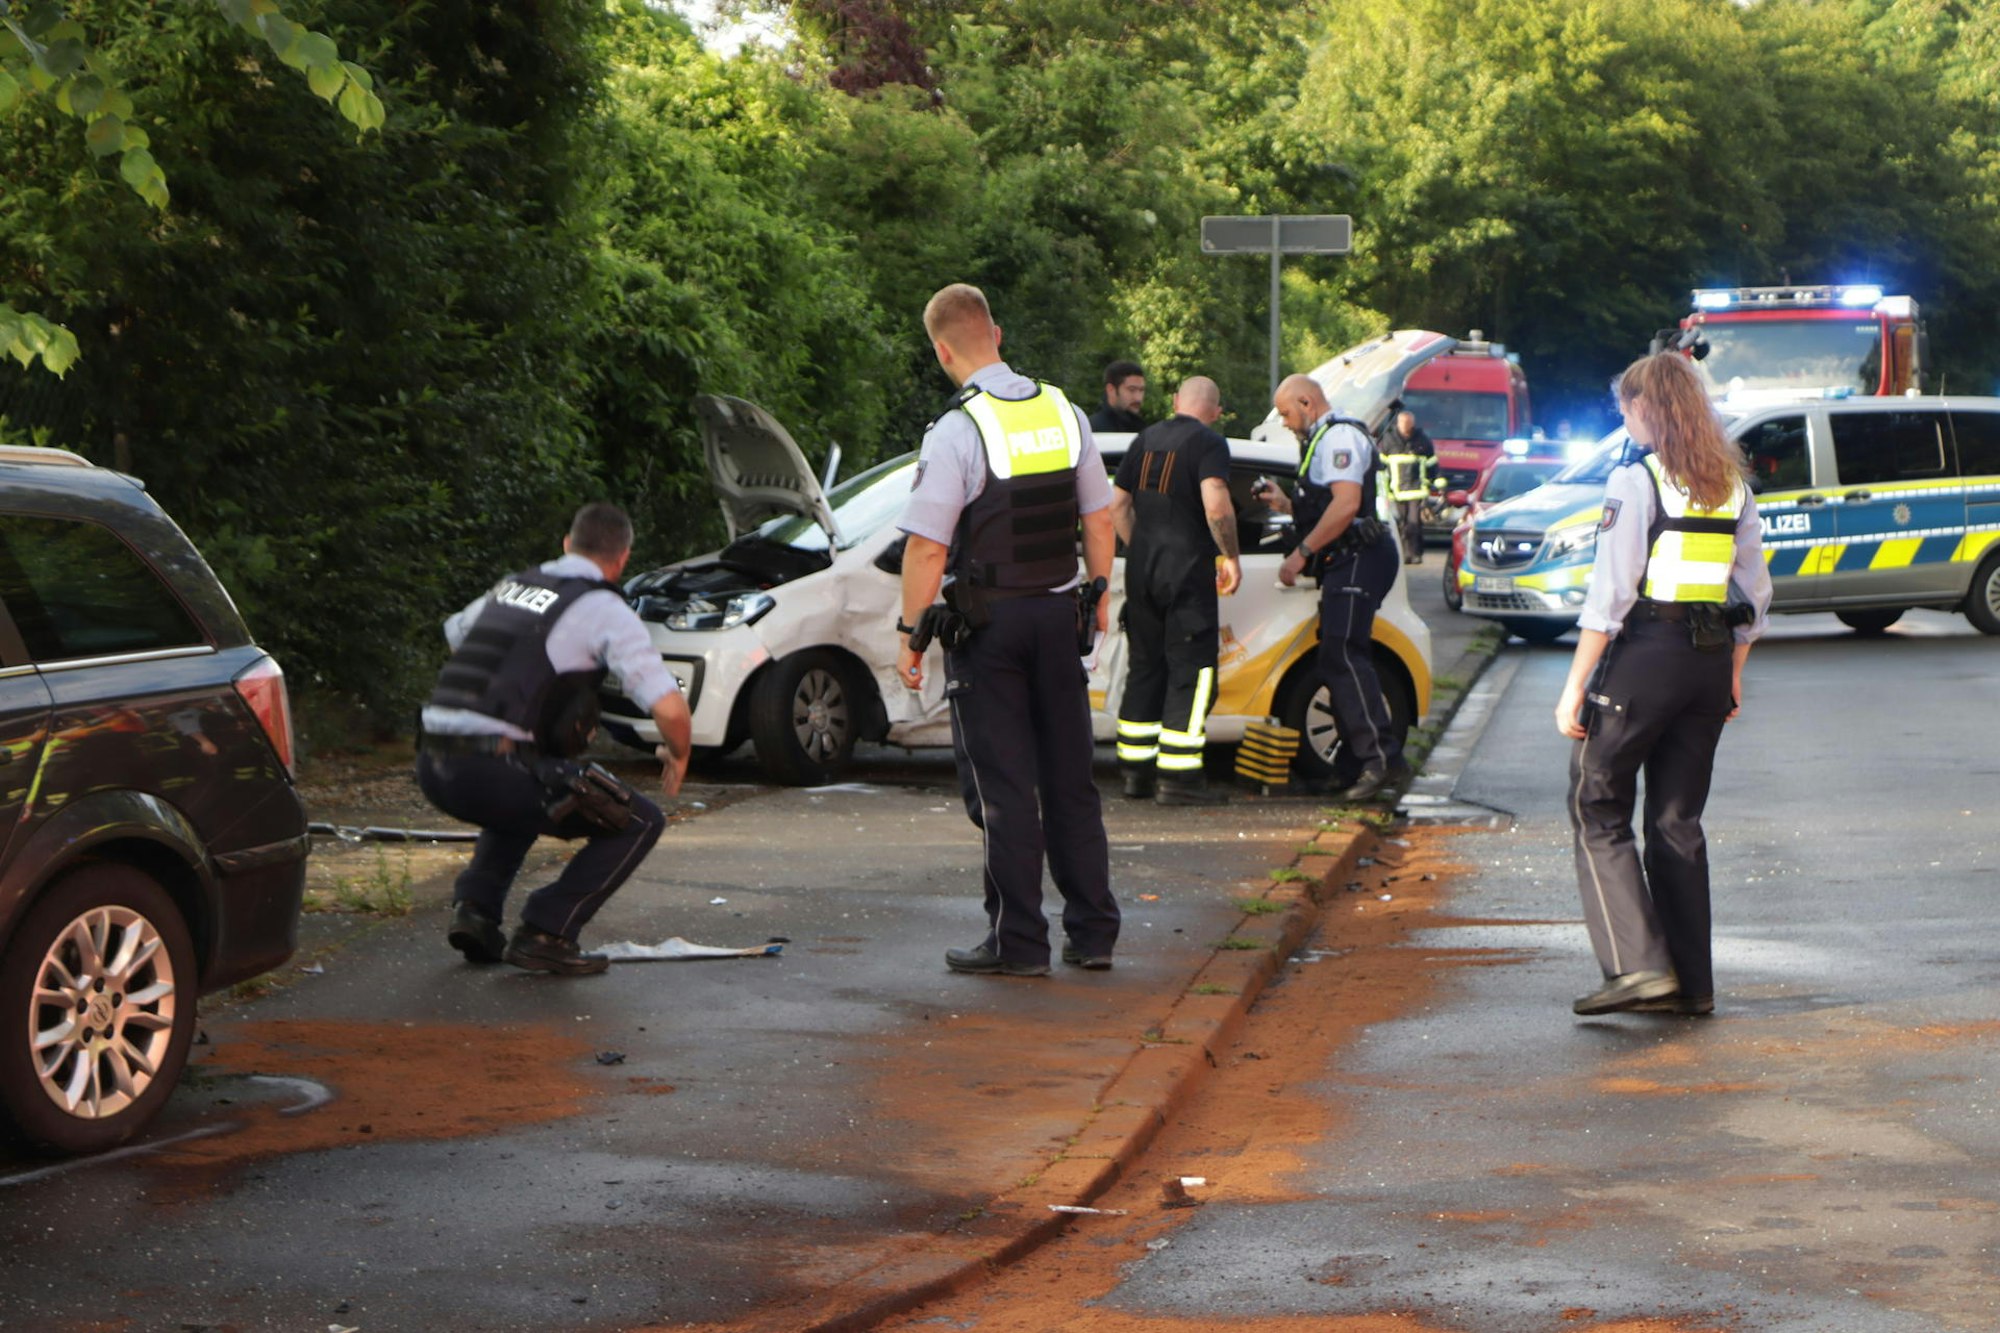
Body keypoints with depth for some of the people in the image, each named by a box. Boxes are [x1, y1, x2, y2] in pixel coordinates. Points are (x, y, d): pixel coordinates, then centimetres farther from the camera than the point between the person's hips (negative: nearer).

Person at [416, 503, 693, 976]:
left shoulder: (510, 587, 21)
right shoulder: (607, 611, 1)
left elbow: (454, 633, 42)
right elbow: (670, 710, -6)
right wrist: (678, 755, 15)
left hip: (432, 765, 7)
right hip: (494, 770, -7)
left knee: (518, 803, 39)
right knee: (640, 822, 7)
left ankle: (474, 908, 19)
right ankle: (544, 932, 0)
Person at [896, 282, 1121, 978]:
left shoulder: (956, 431, -14)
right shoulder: (1064, 413, 4)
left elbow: (927, 548, -16)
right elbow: (1099, 519, 10)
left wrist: (909, 634, -9)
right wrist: (1099, 596, 22)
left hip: (988, 621, -5)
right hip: (1060, 613, 5)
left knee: (1004, 788, 1)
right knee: (1070, 778, 12)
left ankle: (1018, 941, 3)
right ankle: (1093, 932, 16)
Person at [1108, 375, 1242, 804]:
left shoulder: (1146, 439, 14)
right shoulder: (1209, 443, -7)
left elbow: (1116, 504, 17)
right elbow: (1216, 505, -21)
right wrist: (1231, 556, -9)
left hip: (1142, 569, 7)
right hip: (1187, 568, -7)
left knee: (1145, 667, 14)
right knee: (1192, 670, -3)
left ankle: (1136, 769, 17)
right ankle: (1177, 775, -7)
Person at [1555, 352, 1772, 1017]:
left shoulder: (1636, 481, -9)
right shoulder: (1733, 485, 11)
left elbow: (1610, 594, -13)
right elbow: (1755, 594, 14)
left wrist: (1574, 687, -11)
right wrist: (1732, 675, 23)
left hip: (1644, 655, -6)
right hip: (1710, 662, 6)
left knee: (1598, 811, 3)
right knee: (1678, 820, 13)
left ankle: (1638, 965, -9)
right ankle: (1691, 983, 13)